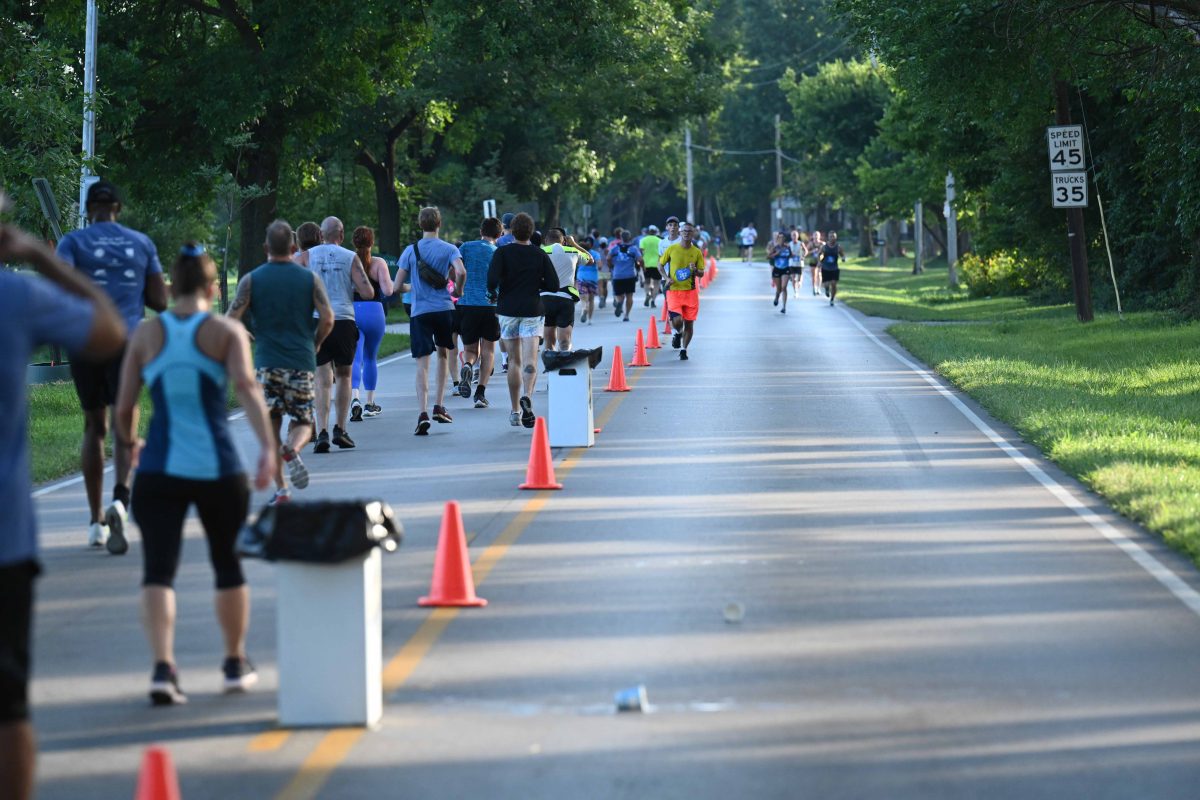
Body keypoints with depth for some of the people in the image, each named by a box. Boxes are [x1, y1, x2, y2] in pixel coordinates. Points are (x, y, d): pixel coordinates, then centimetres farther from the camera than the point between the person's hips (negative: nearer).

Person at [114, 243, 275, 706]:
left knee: (158, 569, -3)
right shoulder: (227, 332, 0)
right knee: (228, 564, 18)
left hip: (159, 469, 0)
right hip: (218, 468, 0)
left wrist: (130, 443, 24)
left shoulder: (146, 334, 5)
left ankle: (163, 667, -21)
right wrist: (267, 447, -24)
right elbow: (246, 385, -17)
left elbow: (124, 407, 4)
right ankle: (236, 664, 29)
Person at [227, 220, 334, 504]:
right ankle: (292, 449, -24)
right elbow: (327, 319, -4)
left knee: (271, 427, 9)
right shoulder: (310, 278, 2)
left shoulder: (252, 279, 1)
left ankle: (281, 488, 0)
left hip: (266, 361, 0)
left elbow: (232, 319, -5)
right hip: (302, 362, 0)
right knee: (303, 424, 10)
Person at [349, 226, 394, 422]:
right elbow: (388, 291, -11)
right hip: (374, 313, 0)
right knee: (371, 358, 18)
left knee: (355, 359, -5)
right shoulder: (379, 263, -3)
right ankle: (370, 403, 26)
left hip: (351, 311, 0)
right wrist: (393, 283, 11)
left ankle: (354, 398, -29)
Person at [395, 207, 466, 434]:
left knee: (422, 363, -5)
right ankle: (439, 406, 21)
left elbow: (398, 282, -1)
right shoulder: (449, 249, -1)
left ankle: (423, 413, -20)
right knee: (443, 354, 22)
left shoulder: (410, 250, 2)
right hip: (444, 308, 1)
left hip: (419, 311, -1)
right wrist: (458, 290, 2)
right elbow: (460, 272, -17)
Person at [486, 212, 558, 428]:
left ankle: (515, 411, 15)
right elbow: (553, 285, 0)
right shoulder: (540, 254, 2)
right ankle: (527, 396, -34)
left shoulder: (502, 252, -2)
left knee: (514, 360, 10)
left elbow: (492, 279, -15)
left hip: (508, 309, 0)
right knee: (530, 359, -8)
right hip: (532, 310, 0)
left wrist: (493, 293, 6)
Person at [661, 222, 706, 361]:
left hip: (690, 291, 2)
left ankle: (684, 350, 20)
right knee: (677, 320, -16)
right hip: (674, 290, -2)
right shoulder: (671, 249, 0)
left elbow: (702, 273, 6)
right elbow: (660, 265, 10)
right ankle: (678, 333, 20)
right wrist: (667, 278, -6)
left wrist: (695, 271, -17)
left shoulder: (696, 252, 3)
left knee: (689, 322, 3)